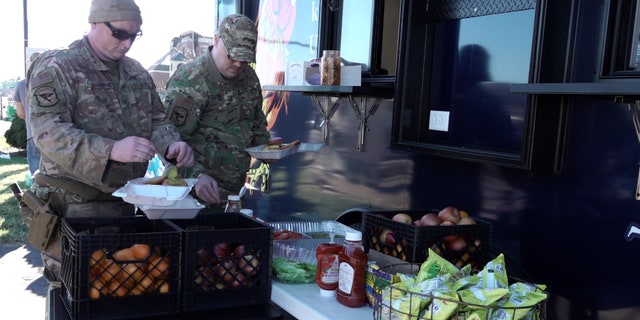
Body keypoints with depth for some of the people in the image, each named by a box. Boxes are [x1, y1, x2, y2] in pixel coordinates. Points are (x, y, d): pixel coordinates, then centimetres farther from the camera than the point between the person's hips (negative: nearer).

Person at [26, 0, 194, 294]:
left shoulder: (137, 72, 10)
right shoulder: (56, 68, -10)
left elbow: (157, 120, 14)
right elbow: (48, 132, -22)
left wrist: (172, 143, -10)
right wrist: (111, 150, -36)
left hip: (126, 201, 6)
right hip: (73, 204, -6)